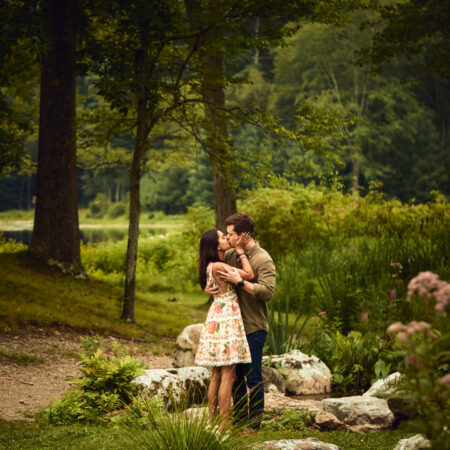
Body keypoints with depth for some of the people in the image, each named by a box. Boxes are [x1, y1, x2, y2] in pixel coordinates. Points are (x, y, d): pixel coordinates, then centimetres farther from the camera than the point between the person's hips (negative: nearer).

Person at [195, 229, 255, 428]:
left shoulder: (212, 266, 10)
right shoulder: (218, 267, -17)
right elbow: (249, 275, -15)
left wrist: (239, 247, 18)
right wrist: (240, 249, -7)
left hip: (216, 319, 10)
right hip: (226, 320, -10)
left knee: (216, 374, 12)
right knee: (228, 375, -6)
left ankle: (211, 421, 17)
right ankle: (224, 425, -4)